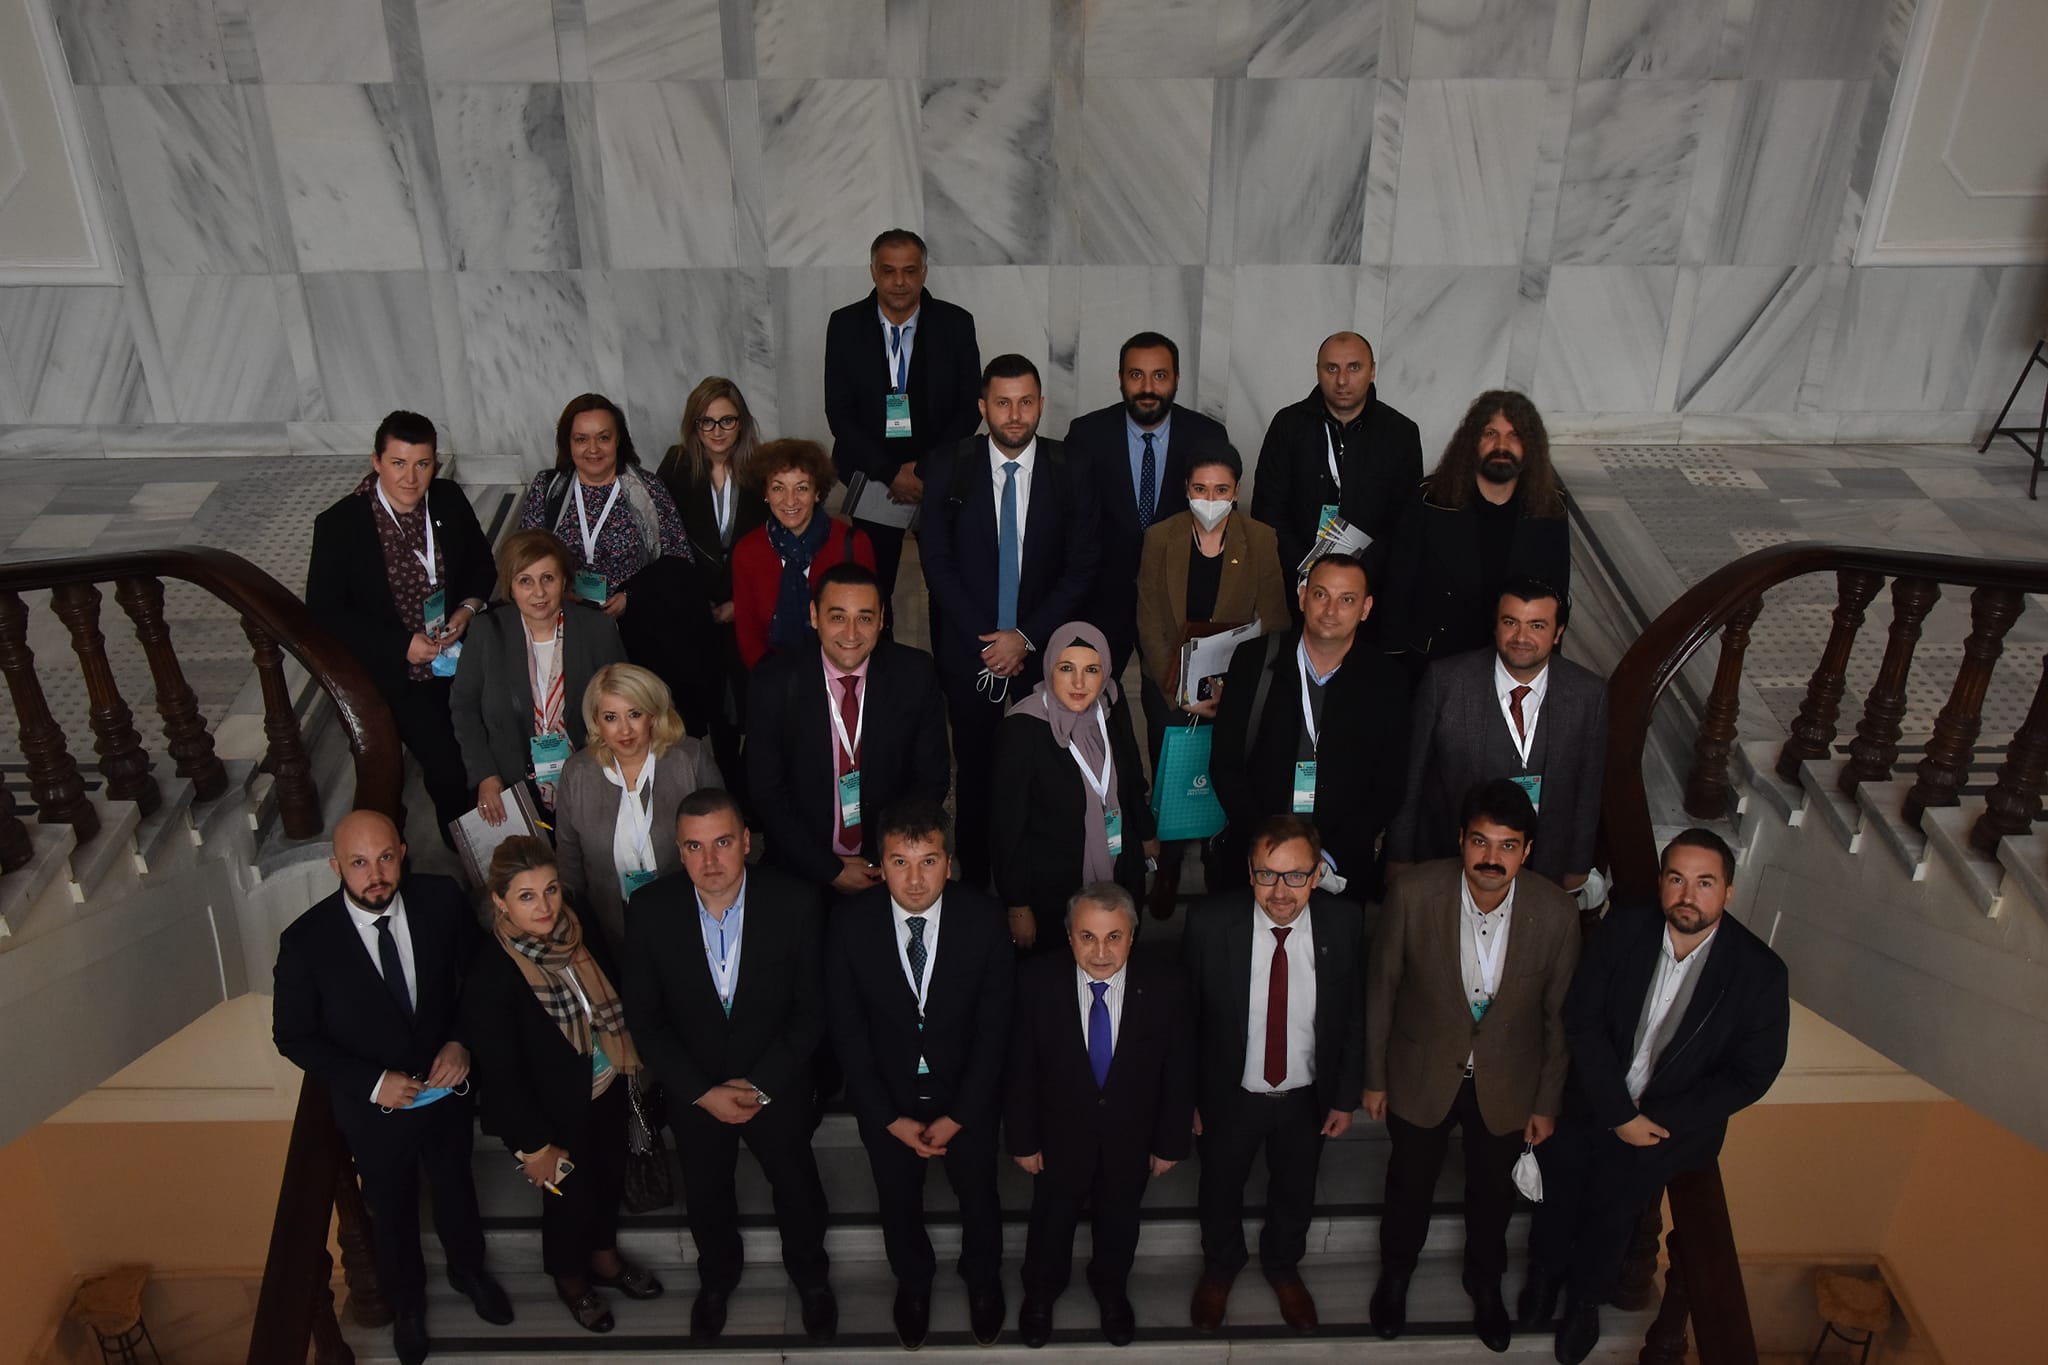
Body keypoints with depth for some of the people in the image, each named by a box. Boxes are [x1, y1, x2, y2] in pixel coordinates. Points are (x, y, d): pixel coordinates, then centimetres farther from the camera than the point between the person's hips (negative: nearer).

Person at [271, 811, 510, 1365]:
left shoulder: (441, 900, -21)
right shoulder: (306, 940, -26)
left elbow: (479, 976, -4)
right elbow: (293, 1036, -14)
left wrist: (461, 1042, -18)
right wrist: (372, 1083, -22)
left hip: (447, 1088, 2)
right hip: (373, 1107, -2)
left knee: (455, 1187, 28)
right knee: (392, 1210, 24)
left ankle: (468, 1269, 58)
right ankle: (406, 1301, 53)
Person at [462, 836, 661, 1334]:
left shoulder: (579, 933, -13)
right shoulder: (492, 975, -29)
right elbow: (500, 1073, -21)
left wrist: (627, 1064, 8)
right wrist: (532, 1145, -15)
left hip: (606, 1091, 5)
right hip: (556, 1112, -5)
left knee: (610, 1177, 25)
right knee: (570, 1195, 17)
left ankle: (604, 1257, 54)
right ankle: (570, 1279, 48)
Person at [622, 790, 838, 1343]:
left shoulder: (794, 903, -24)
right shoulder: (650, 912, -21)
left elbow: (812, 1009, -14)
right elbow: (644, 1017, -11)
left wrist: (760, 1085, -18)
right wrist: (701, 1091, -16)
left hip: (777, 1084, -1)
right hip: (694, 1088, 1)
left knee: (797, 1186, 21)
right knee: (705, 1194, 24)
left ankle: (810, 1275, 52)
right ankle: (717, 1277, 55)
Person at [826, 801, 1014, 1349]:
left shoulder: (983, 919, -22)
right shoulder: (851, 925, -21)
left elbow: (994, 1028, -14)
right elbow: (847, 1031, -11)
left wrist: (958, 1116, -14)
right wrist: (889, 1118, -12)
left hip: (966, 1095, 0)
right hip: (887, 1098, 0)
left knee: (978, 1196, 21)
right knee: (899, 1202, 22)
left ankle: (983, 1281, 52)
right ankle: (913, 1283, 53)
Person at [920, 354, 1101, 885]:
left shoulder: (1070, 475, -1)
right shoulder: (948, 470, -1)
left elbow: (1081, 571, -1)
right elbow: (937, 562, -1)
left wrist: (1027, 637, -10)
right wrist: (986, 640, -7)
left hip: (1043, 654, 0)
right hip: (969, 651, 0)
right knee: (975, 773, 8)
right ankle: (974, 884, 21)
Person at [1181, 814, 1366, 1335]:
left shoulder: (1341, 924, -21)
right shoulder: (1210, 922, -26)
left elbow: (1353, 1017, -7)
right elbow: (1185, 1016, -13)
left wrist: (1346, 1097, -2)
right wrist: (1186, 1096, -7)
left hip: (1309, 1098, 1)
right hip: (1229, 1096, -1)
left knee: (1295, 1193, 28)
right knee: (1220, 1191, 25)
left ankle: (1283, 1266, 59)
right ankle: (1220, 1265, 57)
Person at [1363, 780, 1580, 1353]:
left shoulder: (1556, 913, -23)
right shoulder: (1413, 893, -26)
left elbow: (1558, 1015, -7)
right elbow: (1381, 990, -11)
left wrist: (1547, 1102, 1)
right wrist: (1374, 1078, -3)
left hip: (1505, 1084, 1)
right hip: (1421, 1075, -1)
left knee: (1492, 1193, 25)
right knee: (1409, 1186, 24)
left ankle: (1484, 1279, 56)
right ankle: (1395, 1272, 54)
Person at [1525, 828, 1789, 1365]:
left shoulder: (1760, 972, -23)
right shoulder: (1623, 929, -21)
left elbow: (1751, 1073, -16)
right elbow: (1582, 1021, -17)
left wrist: (1657, 1120, -18)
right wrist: (1618, 1115, -21)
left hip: (1666, 1126, -1)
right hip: (1586, 1102, 1)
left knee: (1611, 1219, 22)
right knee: (1557, 1198, 24)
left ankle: (1585, 1300, 53)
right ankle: (1545, 1272, 56)